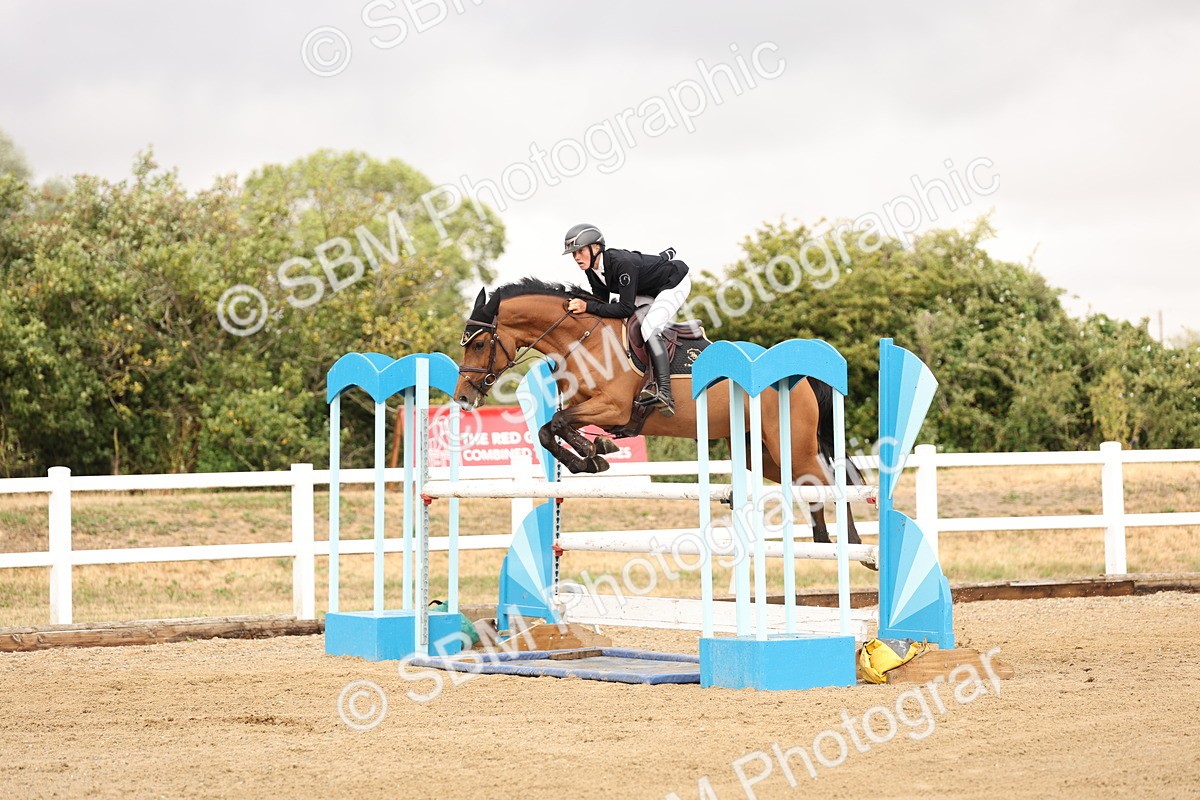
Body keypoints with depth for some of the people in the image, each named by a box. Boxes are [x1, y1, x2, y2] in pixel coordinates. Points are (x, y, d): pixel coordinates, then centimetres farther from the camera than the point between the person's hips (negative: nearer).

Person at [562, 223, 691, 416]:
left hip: (675, 283, -10)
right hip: (648, 291, 10)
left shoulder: (622, 263, -37)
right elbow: (602, 303, 0)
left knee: (649, 328, -27)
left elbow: (626, 309, -37)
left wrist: (588, 306, -40)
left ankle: (664, 394, -33)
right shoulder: (592, 270, -11)